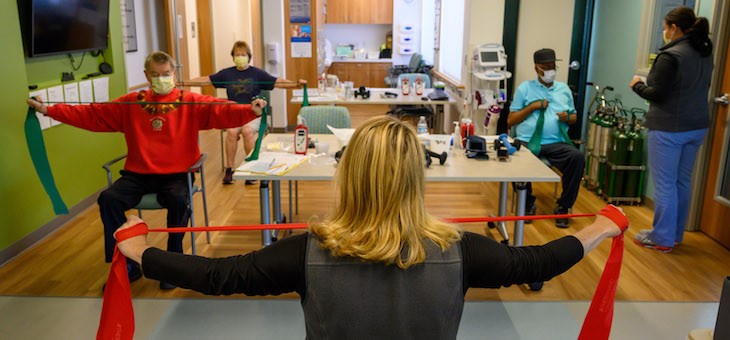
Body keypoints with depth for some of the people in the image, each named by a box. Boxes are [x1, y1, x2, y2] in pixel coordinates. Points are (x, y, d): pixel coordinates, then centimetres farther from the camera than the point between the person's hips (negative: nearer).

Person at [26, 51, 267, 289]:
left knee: (179, 200, -32)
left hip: (175, 174, -3)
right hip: (137, 174, 3)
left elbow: (221, 111, -14)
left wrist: (250, 111, -33)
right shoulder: (130, 103, 10)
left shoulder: (190, 102, 1)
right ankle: (126, 265, -3)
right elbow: (91, 114, 11)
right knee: (108, 199, -20)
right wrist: (48, 110, 5)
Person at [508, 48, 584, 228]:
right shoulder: (525, 87, 11)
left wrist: (568, 117, 1)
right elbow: (510, 120, 7)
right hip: (528, 142, -2)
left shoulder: (564, 89, 20)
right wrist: (533, 106, -5)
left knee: (577, 157, -30)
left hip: (557, 144, 2)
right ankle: (528, 204, -8)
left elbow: (574, 116, 25)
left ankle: (563, 207, -12)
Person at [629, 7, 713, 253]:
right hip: (697, 126, 8)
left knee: (665, 184, 0)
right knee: (682, 182, 16)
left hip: (669, 129, -8)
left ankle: (662, 239, 9)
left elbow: (657, 94, -16)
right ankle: (676, 234, 27)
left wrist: (637, 85, 2)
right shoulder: (705, 53, 10)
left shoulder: (670, 56, -17)